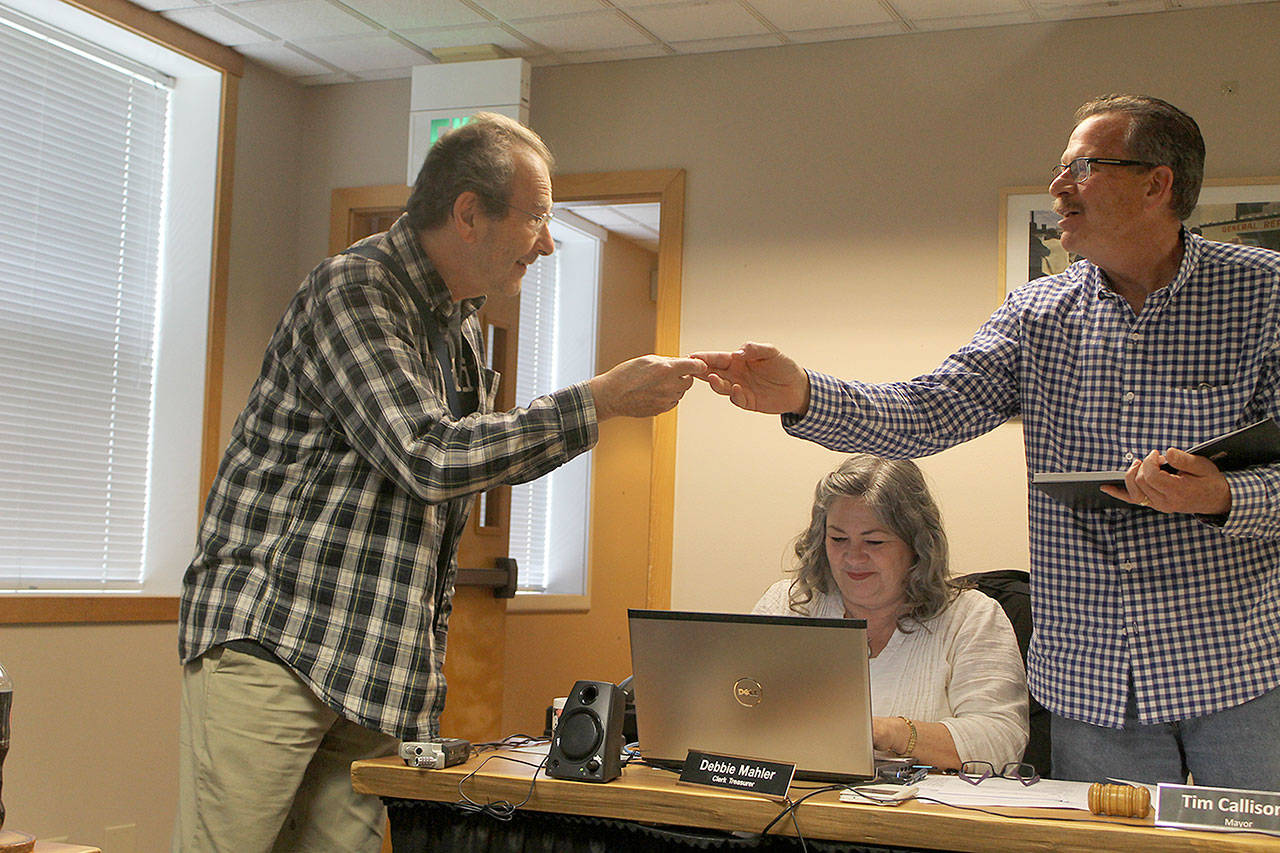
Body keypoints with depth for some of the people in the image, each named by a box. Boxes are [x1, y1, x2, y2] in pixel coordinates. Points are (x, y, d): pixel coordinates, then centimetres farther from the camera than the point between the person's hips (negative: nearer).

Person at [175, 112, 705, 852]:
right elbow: (429, 458, -22)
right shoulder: (353, 291, -11)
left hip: (383, 670, 7)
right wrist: (603, 401, -17)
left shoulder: (462, 330, 16)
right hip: (273, 639, -7)